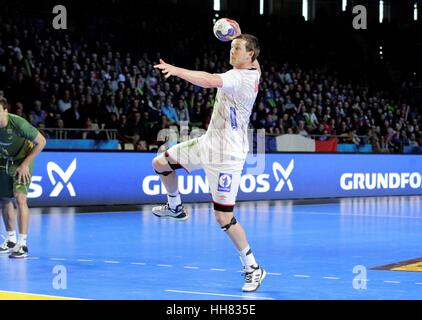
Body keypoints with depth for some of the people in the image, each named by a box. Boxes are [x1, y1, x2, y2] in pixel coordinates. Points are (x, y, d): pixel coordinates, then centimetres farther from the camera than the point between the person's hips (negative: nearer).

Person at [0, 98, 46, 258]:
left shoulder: (18, 123, -30)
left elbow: (41, 141, -20)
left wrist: (25, 164, -19)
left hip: (22, 162, -5)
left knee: (20, 198, -19)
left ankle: (22, 244, -18)